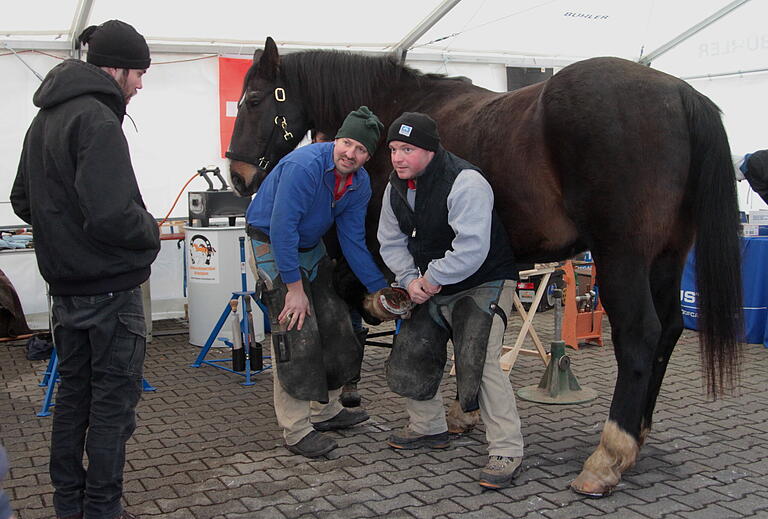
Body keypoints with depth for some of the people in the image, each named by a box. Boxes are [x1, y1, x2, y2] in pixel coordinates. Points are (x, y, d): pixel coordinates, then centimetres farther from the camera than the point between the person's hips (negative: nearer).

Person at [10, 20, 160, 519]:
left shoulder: (44, 120, 13)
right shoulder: (98, 120, -19)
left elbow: (22, 200, 21)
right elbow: (111, 215, -29)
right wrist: (151, 232, -11)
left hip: (65, 284, 9)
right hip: (110, 286, -9)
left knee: (73, 390, 18)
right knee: (114, 400, 2)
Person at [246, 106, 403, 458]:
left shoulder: (360, 183, -5)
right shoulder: (305, 165, -28)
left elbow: (352, 241, 1)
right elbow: (281, 228, -30)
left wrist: (379, 288, -3)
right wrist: (294, 287, -29)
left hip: (311, 248, 8)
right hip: (271, 246, -8)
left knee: (334, 327, 11)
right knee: (297, 333, -14)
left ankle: (325, 411, 28)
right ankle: (296, 431, -5)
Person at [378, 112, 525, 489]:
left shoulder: (465, 182, -26)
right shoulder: (396, 188, 1)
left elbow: (471, 249, -34)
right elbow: (391, 242, 5)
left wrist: (432, 279, -26)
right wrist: (410, 279, -11)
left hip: (484, 285, -8)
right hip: (431, 287, 9)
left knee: (479, 362, -19)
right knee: (410, 353, 11)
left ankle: (506, 451, -8)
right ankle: (428, 428, 31)